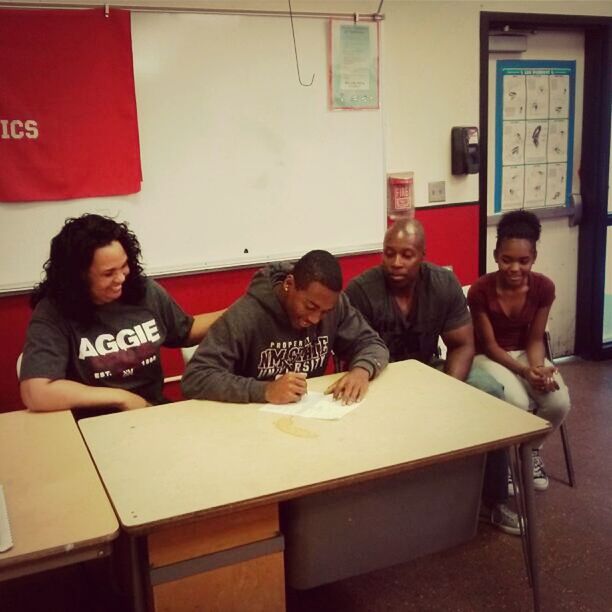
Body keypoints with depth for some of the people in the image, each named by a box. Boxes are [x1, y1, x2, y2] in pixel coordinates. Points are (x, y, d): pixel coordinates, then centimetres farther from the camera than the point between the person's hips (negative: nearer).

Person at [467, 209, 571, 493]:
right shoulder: (480, 290, -22)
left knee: (560, 403, -22)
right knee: (517, 403, -32)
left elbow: (535, 339, -3)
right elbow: (490, 345, -15)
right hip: (489, 357, -3)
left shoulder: (544, 287, -12)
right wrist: (525, 371, -29)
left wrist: (537, 367, -24)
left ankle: (532, 449, 10)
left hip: (525, 353, 4)